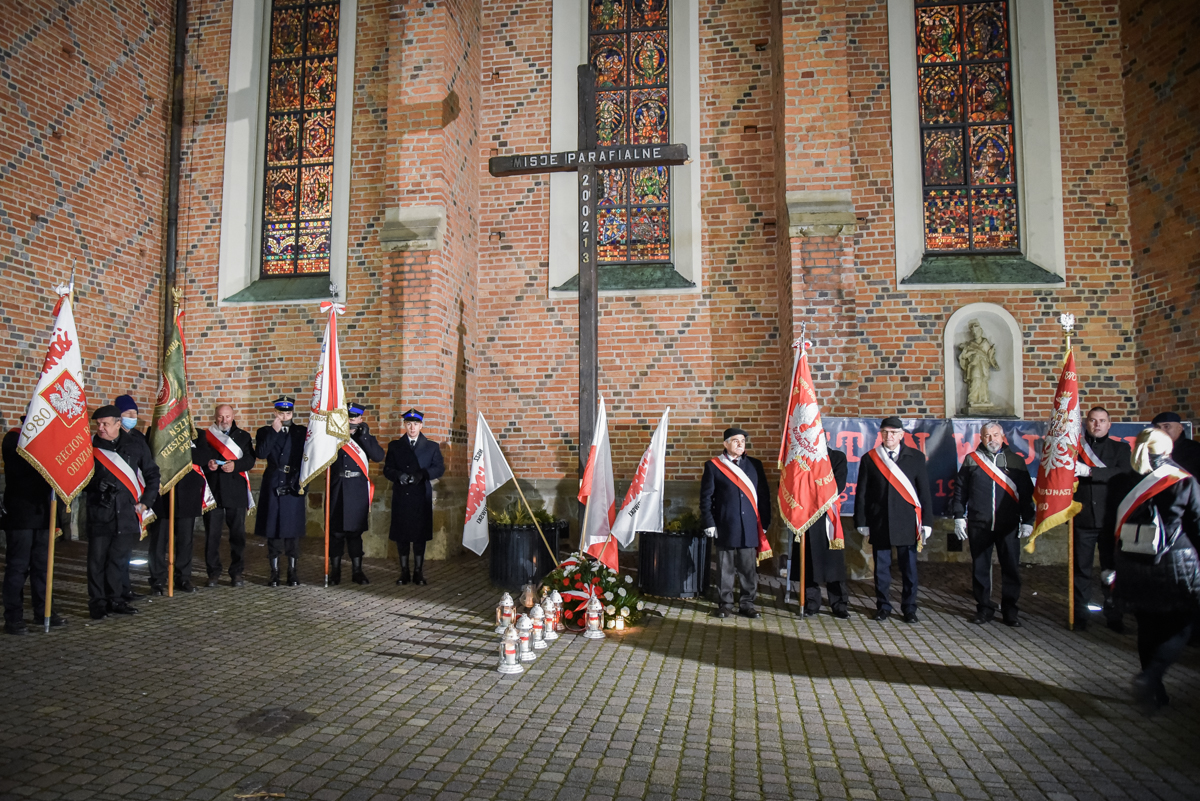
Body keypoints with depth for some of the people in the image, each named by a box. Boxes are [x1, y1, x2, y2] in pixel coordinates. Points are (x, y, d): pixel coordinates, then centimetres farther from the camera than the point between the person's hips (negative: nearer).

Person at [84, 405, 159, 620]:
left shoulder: (136, 444, 5)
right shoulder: (90, 446, 2)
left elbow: (152, 474, 10)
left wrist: (146, 501, 4)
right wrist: (93, 489, -7)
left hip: (128, 513, 1)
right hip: (99, 513, -1)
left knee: (118, 559, 10)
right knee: (98, 560, 2)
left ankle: (114, 600, 22)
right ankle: (98, 603, 12)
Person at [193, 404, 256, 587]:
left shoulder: (243, 436, 12)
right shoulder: (204, 436, 12)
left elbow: (250, 460, 1)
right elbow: (195, 458, 6)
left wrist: (235, 465, -17)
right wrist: (207, 464, -14)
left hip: (236, 492, 0)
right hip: (212, 491, 0)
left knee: (238, 534, 1)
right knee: (212, 533, 2)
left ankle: (237, 573, 9)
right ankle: (213, 572, 13)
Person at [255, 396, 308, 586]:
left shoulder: (301, 432, 7)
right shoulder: (265, 432, 6)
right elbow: (261, 453, -12)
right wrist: (274, 431, -13)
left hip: (293, 487, 0)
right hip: (272, 486, 0)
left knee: (293, 530, 4)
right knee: (273, 530, 4)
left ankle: (293, 573, 14)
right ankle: (274, 572, 14)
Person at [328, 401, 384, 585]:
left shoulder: (367, 438, 7)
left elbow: (379, 456, -10)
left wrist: (365, 435, -15)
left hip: (357, 491, 0)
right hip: (337, 489, 0)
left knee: (355, 531, 6)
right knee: (336, 531, 4)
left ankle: (357, 571, 14)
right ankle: (335, 571, 15)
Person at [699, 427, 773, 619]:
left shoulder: (755, 465, 10)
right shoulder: (713, 466, 2)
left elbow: (764, 495, 10)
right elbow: (706, 498, 2)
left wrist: (764, 523, 4)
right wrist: (709, 524, -5)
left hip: (750, 528, 2)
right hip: (725, 528, -2)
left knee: (749, 568, 6)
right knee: (725, 568, 4)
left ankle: (747, 603, 19)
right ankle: (725, 604, 16)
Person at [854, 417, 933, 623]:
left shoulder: (916, 457, 5)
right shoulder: (869, 459, 5)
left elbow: (924, 492, 5)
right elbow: (861, 495, 5)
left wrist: (926, 523, -1)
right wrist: (862, 524, 1)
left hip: (907, 523, 0)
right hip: (879, 523, 0)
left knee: (909, 568, 5)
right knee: (881, 567, 6)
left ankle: (909, 608, 18)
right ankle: (883, 607, 19)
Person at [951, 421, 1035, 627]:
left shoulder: (1016, 461, 8)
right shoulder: (971, 460, 6)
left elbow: (1027, 493, 8)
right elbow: (960, 490, 5)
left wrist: (1028, 521, 3)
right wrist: (959, 516, 0)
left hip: (1009, 525, 0)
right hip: (979, 525, 0)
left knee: (1011, 568, 4)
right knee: (980, 569, 5)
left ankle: (1010, 610, 18)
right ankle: (984, 609, 16)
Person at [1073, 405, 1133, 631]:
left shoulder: (1121, 448, 8)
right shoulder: (1076, 447, 8)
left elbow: (1123, 474, -10)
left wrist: (1089, 471, -21)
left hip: (1110, 519, 0)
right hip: (1082, 518, 0)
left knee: (1111, 570, 6)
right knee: (1081, 569, 5)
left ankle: (1114, 617, 17)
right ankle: (1080, 616, 12)